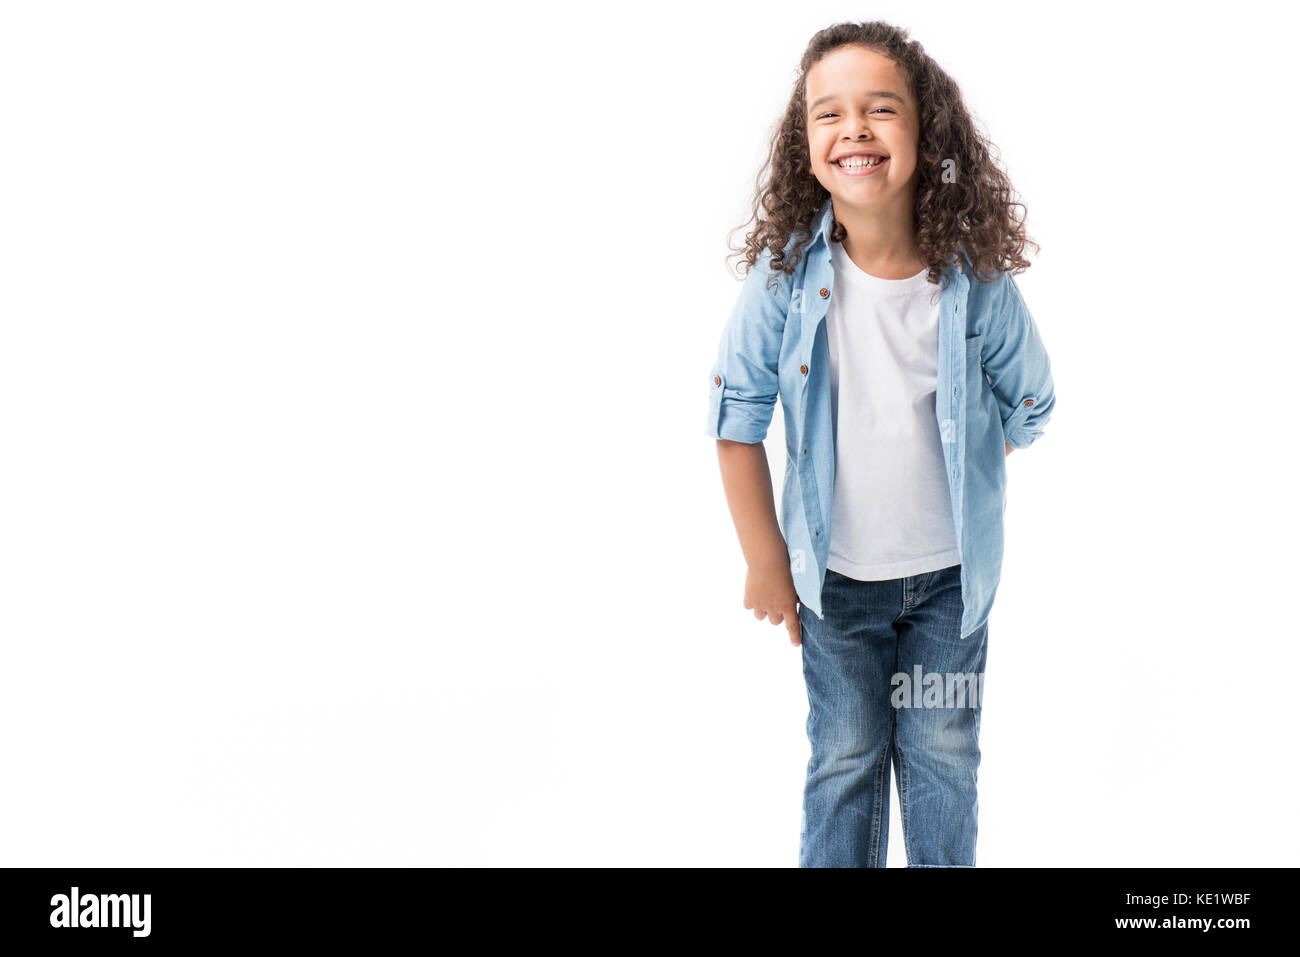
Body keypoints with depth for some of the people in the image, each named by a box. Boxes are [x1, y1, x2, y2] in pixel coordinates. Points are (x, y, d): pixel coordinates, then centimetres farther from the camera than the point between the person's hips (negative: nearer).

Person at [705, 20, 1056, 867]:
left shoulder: (978, 278, -16)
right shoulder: (785, 272, -18)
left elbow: (1027, 406, 1)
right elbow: (737, 420, -8)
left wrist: (960, 502, 5)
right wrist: (766, 560, -5)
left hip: (950, 573, 1)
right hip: (834, 573, 0)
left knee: (942, 757, 15)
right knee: (845, 759, 15)